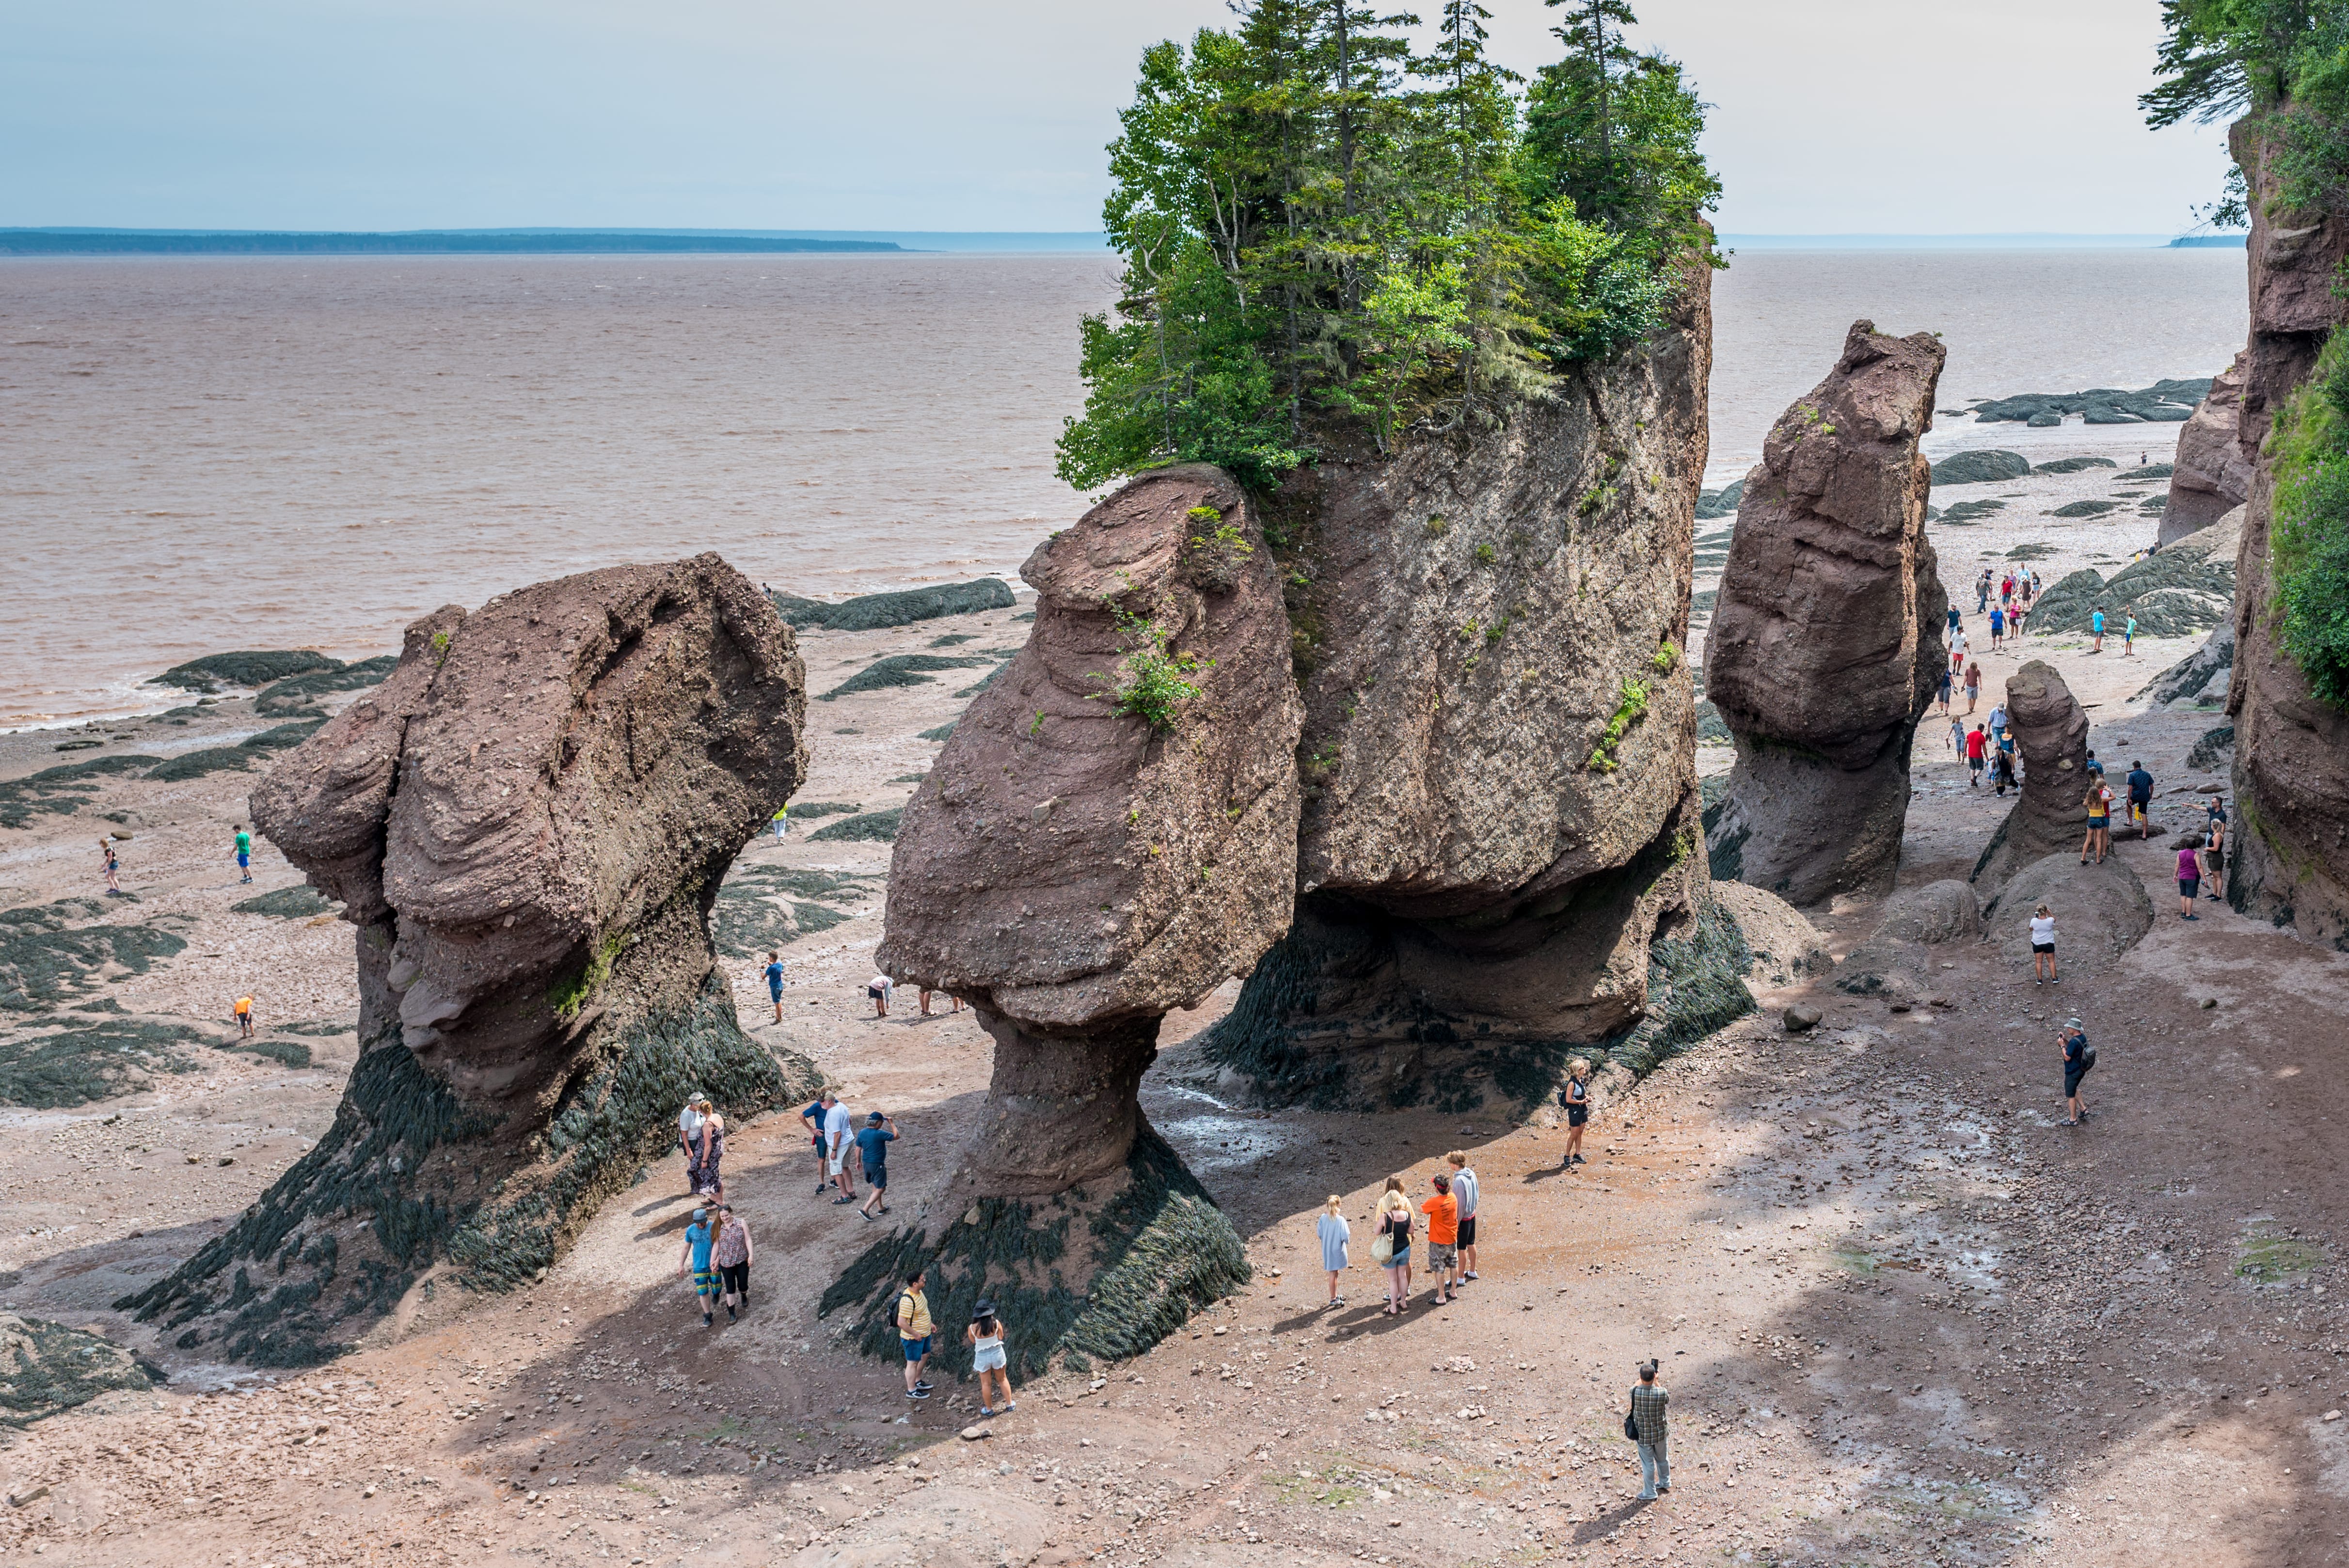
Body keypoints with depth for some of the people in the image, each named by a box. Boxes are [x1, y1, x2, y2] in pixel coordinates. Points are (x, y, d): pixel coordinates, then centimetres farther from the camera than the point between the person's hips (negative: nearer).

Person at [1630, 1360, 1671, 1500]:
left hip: (1643, 1435, -1)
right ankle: (1665, 1483, 46)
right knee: (1662, 1459, 25)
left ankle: (1650, 1494, 25)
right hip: (1660, 1433, 2)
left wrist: (1643, 1377, 11)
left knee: (1648, 1464, 13)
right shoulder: (1661, 1393, -24)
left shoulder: (1635, 1392, -24)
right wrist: (1656, 1382, 2)